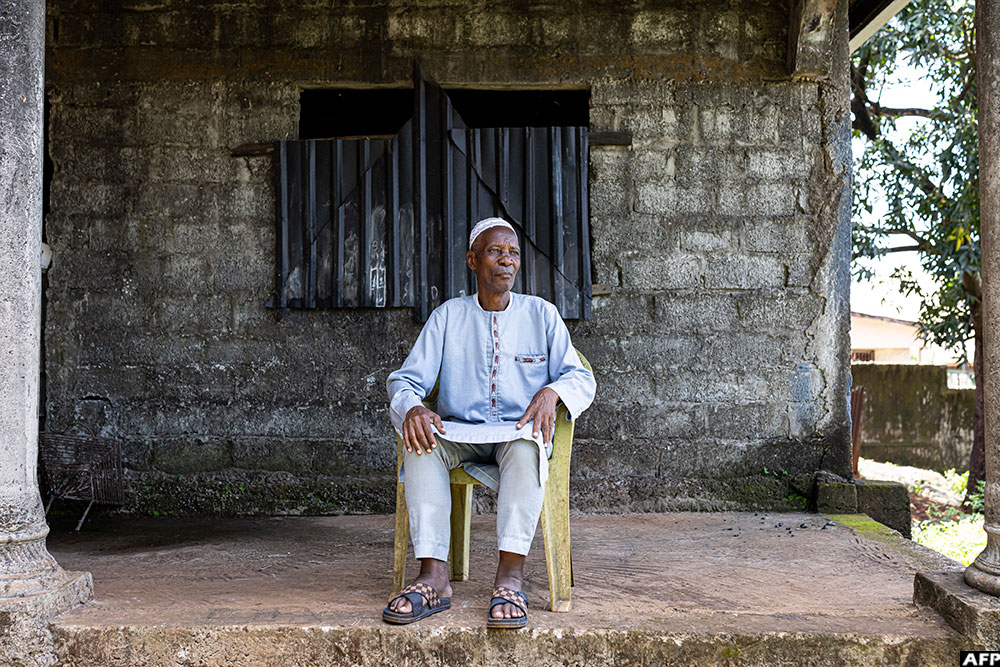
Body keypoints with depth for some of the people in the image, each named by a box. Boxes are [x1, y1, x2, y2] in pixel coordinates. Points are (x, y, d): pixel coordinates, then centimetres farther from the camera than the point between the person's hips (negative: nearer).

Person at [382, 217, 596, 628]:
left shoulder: (541, 314, 11)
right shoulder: (448, 316, 11)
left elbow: (581, 377, 6)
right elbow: (405, 380, 4)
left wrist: (552, 392, -18)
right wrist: (411, 409, -21)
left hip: (518, 434, -1)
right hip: (459, 433, 1)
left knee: (528, 441, -37)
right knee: (420, 438, -32)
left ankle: (510, 577, -45)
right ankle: (433, 576, -39)